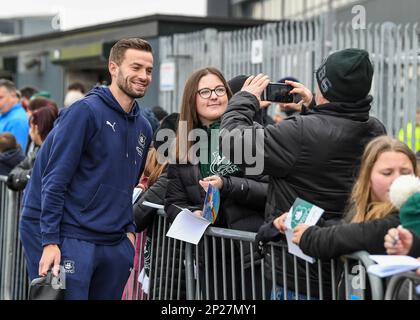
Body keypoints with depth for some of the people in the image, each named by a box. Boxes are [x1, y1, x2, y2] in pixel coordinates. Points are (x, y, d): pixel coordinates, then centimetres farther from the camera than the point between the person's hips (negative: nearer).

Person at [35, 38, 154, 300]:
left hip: (117, 247, 7)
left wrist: (129, 229, 10)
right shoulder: (85, 111, -8)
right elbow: (55, 180, -12)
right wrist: (50, 241, -16)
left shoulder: (143, 127, 13)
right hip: (75, 241, -7)